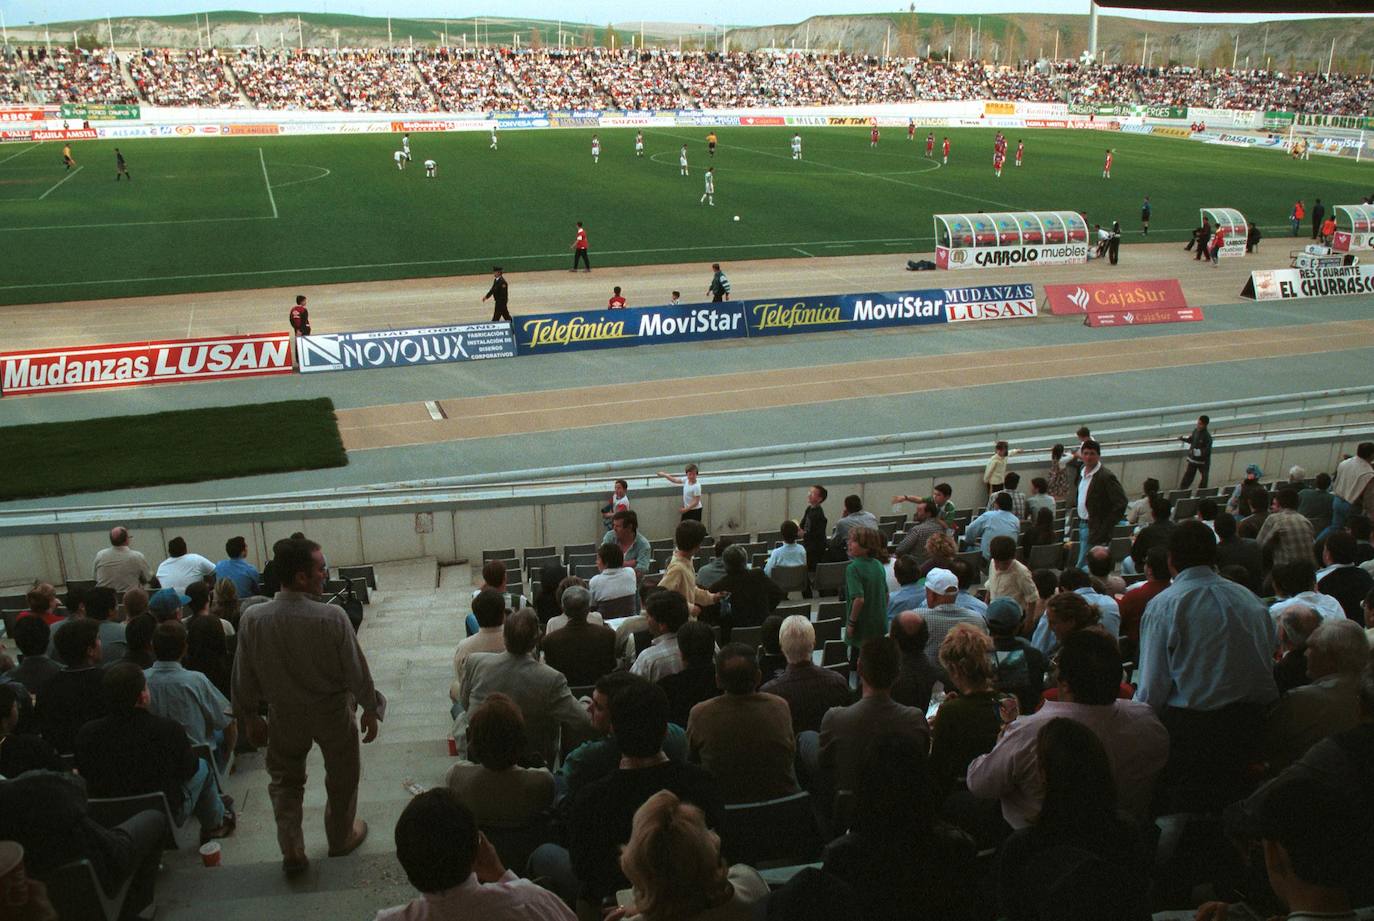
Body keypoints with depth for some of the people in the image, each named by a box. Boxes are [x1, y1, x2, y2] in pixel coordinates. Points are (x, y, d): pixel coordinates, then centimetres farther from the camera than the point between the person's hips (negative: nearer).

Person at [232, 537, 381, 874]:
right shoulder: (331, 617, -29)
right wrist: (370, 709, -1)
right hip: (332, 712, -2)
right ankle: (341, 838, 41)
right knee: (342, 776, 23)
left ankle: (292, 852, 24)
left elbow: (244, 676, -6)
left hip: (284, 714, 2)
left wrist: (251, 717, 10)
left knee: (285, 781, 24)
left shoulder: (252, 619, -19)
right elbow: (356, 669, -18)